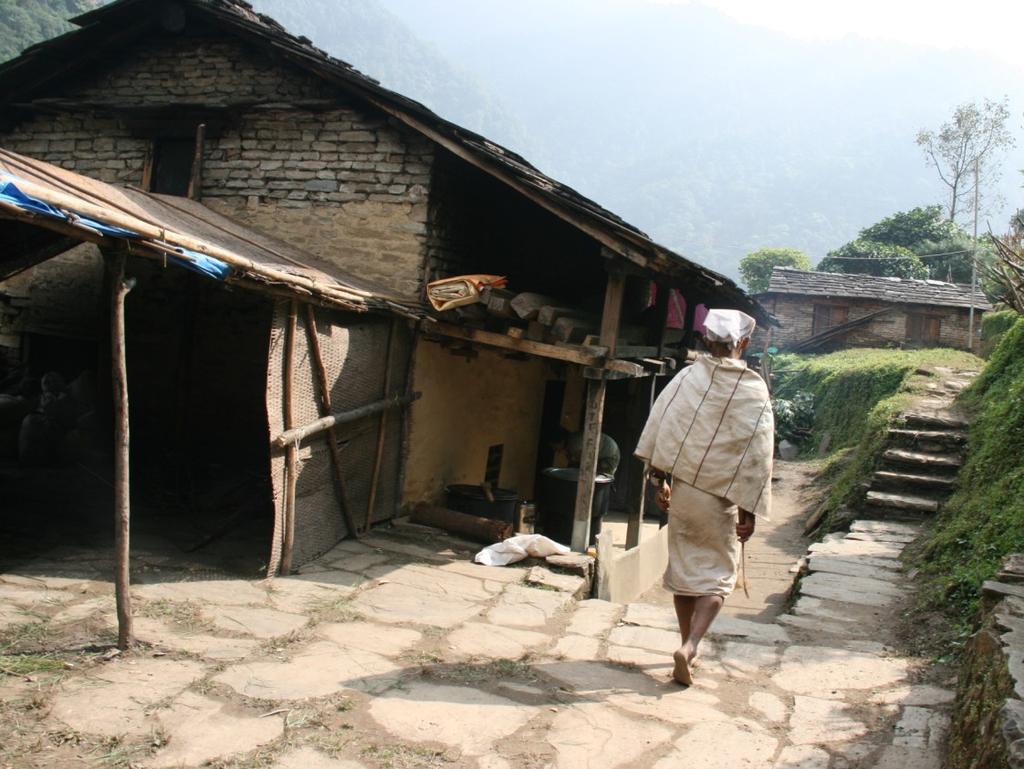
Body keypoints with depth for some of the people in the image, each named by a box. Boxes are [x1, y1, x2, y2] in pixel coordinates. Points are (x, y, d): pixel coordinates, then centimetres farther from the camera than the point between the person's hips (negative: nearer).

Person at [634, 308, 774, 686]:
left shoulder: (686, 377, -3)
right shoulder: (755, 391, -7)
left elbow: (659, 426, -7)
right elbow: (758, 456, -9)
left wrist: (660, 477, -1)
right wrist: (750, 510, -4)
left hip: (681, 488, 2)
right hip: (721, 497, -2)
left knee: (684, 567, 15)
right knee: (718, 575, 8)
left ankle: (689, 646, 25)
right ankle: (689, 647, -9)